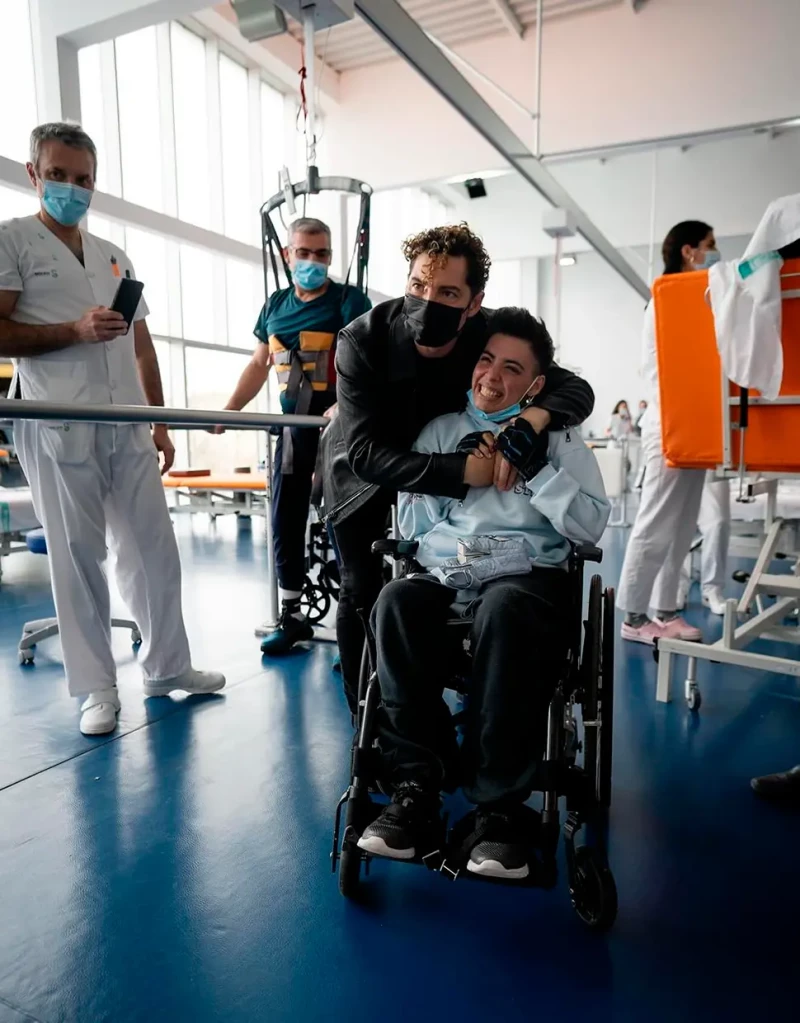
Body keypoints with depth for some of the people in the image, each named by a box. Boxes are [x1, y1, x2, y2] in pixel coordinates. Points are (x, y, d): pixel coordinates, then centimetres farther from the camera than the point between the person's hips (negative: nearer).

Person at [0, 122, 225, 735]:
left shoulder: (116, 257, 21)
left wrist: (160, 422, 14)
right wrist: (75, 330, -16)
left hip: (127, 429, 5)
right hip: (58, 429, -5)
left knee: (155, 547, 7)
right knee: (78, 557, 0)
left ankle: (168, 666, 21)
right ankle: (97, 689, 12)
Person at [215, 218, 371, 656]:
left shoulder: (350, 300, -5)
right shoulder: (276, 305, 13)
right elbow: (259, 364, 20)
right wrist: (229, 410, 11)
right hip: (293, 425, 6)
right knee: (286, 521, 9)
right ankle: (291, 615, 23)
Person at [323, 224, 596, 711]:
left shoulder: (490, 337, -25)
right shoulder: (363, 340, -33)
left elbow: (578, 390, -22)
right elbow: (366, 453, -38)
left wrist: (533, 417, -45)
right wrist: (460, 471, -48)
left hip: (437, 467, 2)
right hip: (362, 473, -2)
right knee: (363, 595, -1)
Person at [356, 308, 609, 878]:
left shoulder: (560, 439, 14)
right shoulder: (440, 431, 19)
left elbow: (592, 527, 4)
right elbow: (411, 526, 12)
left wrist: (539, 468, -7)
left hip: (531, 573, -2)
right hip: (447, 573, 2)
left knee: (505, 609, -38)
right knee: (397, 602, -32)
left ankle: (500, 804, -27)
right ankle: (416, 785, -25)